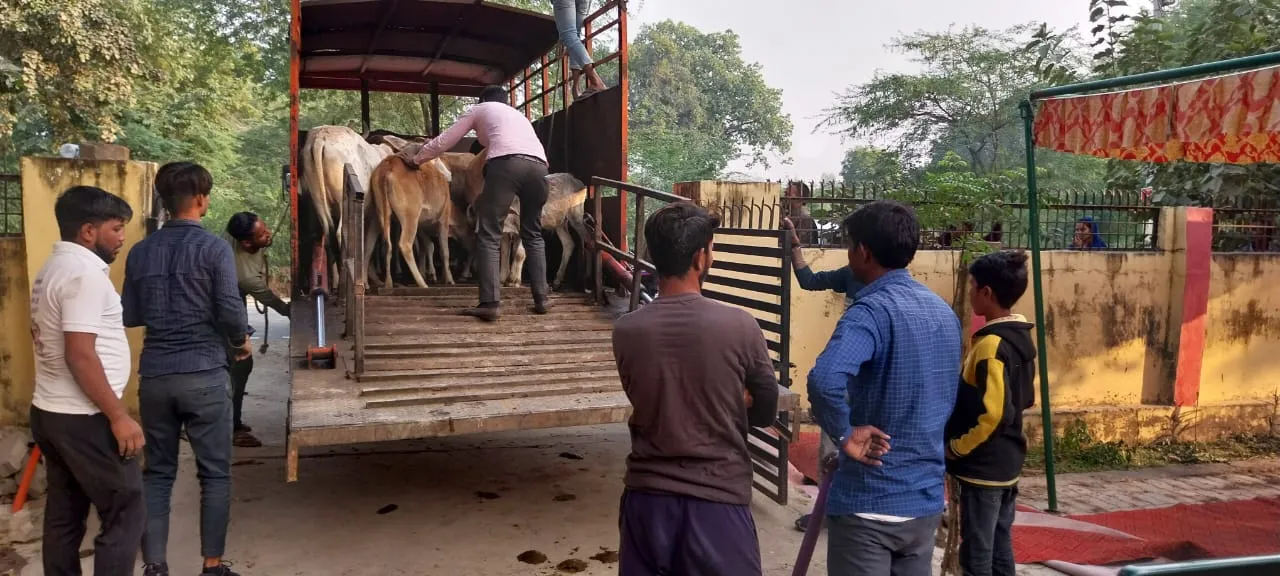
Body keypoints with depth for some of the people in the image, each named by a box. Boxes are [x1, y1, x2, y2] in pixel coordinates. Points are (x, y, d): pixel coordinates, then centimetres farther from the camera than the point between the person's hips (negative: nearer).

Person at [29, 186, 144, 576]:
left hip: (49, 412, 10)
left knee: (64, 513, 15)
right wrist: (119, 416, -21)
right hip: (83, 419, -10)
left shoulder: (52, 269, 14)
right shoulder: (84, 272, -18)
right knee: (126, 513, -3)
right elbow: (80, 355, -24)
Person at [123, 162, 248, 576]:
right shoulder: (213, 248, -8)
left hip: (154, 375, 5)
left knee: (157, 473, 13)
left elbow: (130, 317, 11)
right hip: (203, 374, -4)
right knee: (215, 473, 5)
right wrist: (241, 343, 6)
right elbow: (231, 311, -14)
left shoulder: (140, 252, 7)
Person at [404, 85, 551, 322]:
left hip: (507, 163, -5)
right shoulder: (519, 115, 41)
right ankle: (542, 298, 12)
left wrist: (416, 159, 44)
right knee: (532, 234, 18)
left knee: (489, 235, -1)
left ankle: (489, 304, -10)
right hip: (539, 166, 5)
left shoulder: (480, 109, 29)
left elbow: (444, 141, 30)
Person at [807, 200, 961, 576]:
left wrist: (845, 435, -23)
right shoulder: (944, 311, 8)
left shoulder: (872, 310, -19)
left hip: (868, 504, -8)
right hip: (926, 500, 8)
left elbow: (825, 380, -37)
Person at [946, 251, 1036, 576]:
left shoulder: (991, 345, -21)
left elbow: (993, 414, -26)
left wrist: (956, 448, -14)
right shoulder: (1022, 338, 7)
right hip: (1007, 463, 9)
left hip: (982, 467, -9)